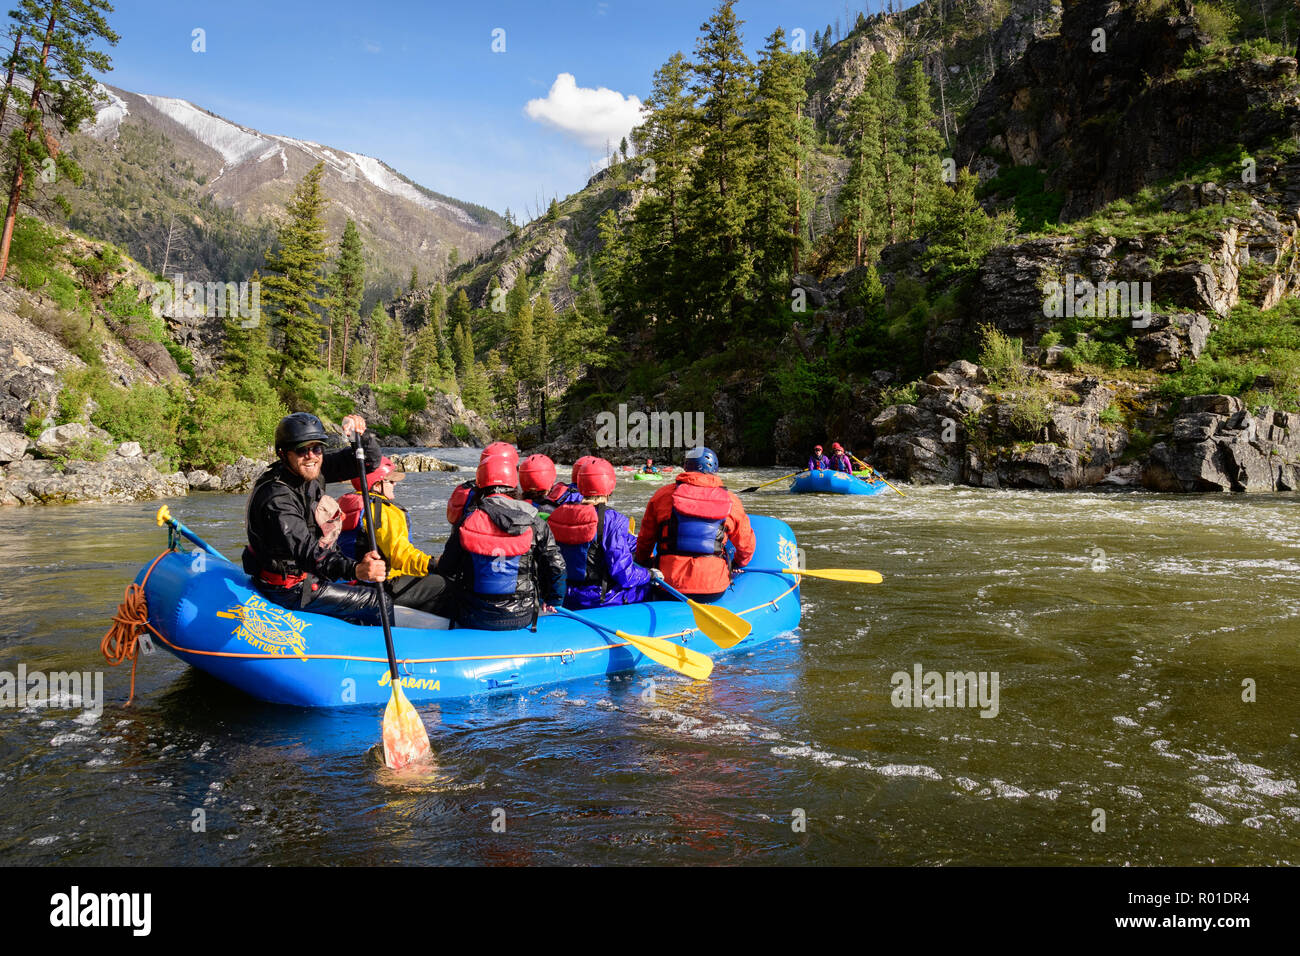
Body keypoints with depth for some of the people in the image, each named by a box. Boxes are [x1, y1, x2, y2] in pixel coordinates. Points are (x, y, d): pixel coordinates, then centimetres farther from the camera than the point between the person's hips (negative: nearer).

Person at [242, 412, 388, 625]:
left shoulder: (311, 472, -3)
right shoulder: (276, 499, -28)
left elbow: (369, 460, 1)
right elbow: (306, 551, -41)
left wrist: (362, 434, -22)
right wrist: (355, 569, -57)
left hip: (311, 574, 9)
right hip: (289, 590, -9)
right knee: (379, 603, -8)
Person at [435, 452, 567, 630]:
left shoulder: (467, 522, -4)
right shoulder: (534, 523, -5)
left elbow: (446, 570, 2)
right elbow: (557, 567, -3)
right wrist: (552, 601, 15)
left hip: (473, 619, 1)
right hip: (520, 619, 0)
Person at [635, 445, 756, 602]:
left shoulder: (662, 495, 3)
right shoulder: (731, 501, 3)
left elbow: (645, 540, 13)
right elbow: (746, 546, 15)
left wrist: (643, 561, 35)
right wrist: (737, 563, 37)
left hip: (669, 587, -1)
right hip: (714, 592, 1)